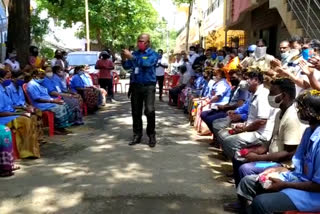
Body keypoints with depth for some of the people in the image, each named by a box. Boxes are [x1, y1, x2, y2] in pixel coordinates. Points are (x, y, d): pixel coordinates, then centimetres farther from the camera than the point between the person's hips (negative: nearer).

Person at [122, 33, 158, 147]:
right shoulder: (135, 53, 12)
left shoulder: (153, 54, -3)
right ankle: (137, 135, 18)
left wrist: (131, 57, -24)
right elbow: (127, 66, 9)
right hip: (136, 85, 5)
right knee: (136, 112, 8)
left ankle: (151, 135, 1)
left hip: (148, 86, -5)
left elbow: (146, 63, -22)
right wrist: (124, 59, -10)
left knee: (150, 111, -11)